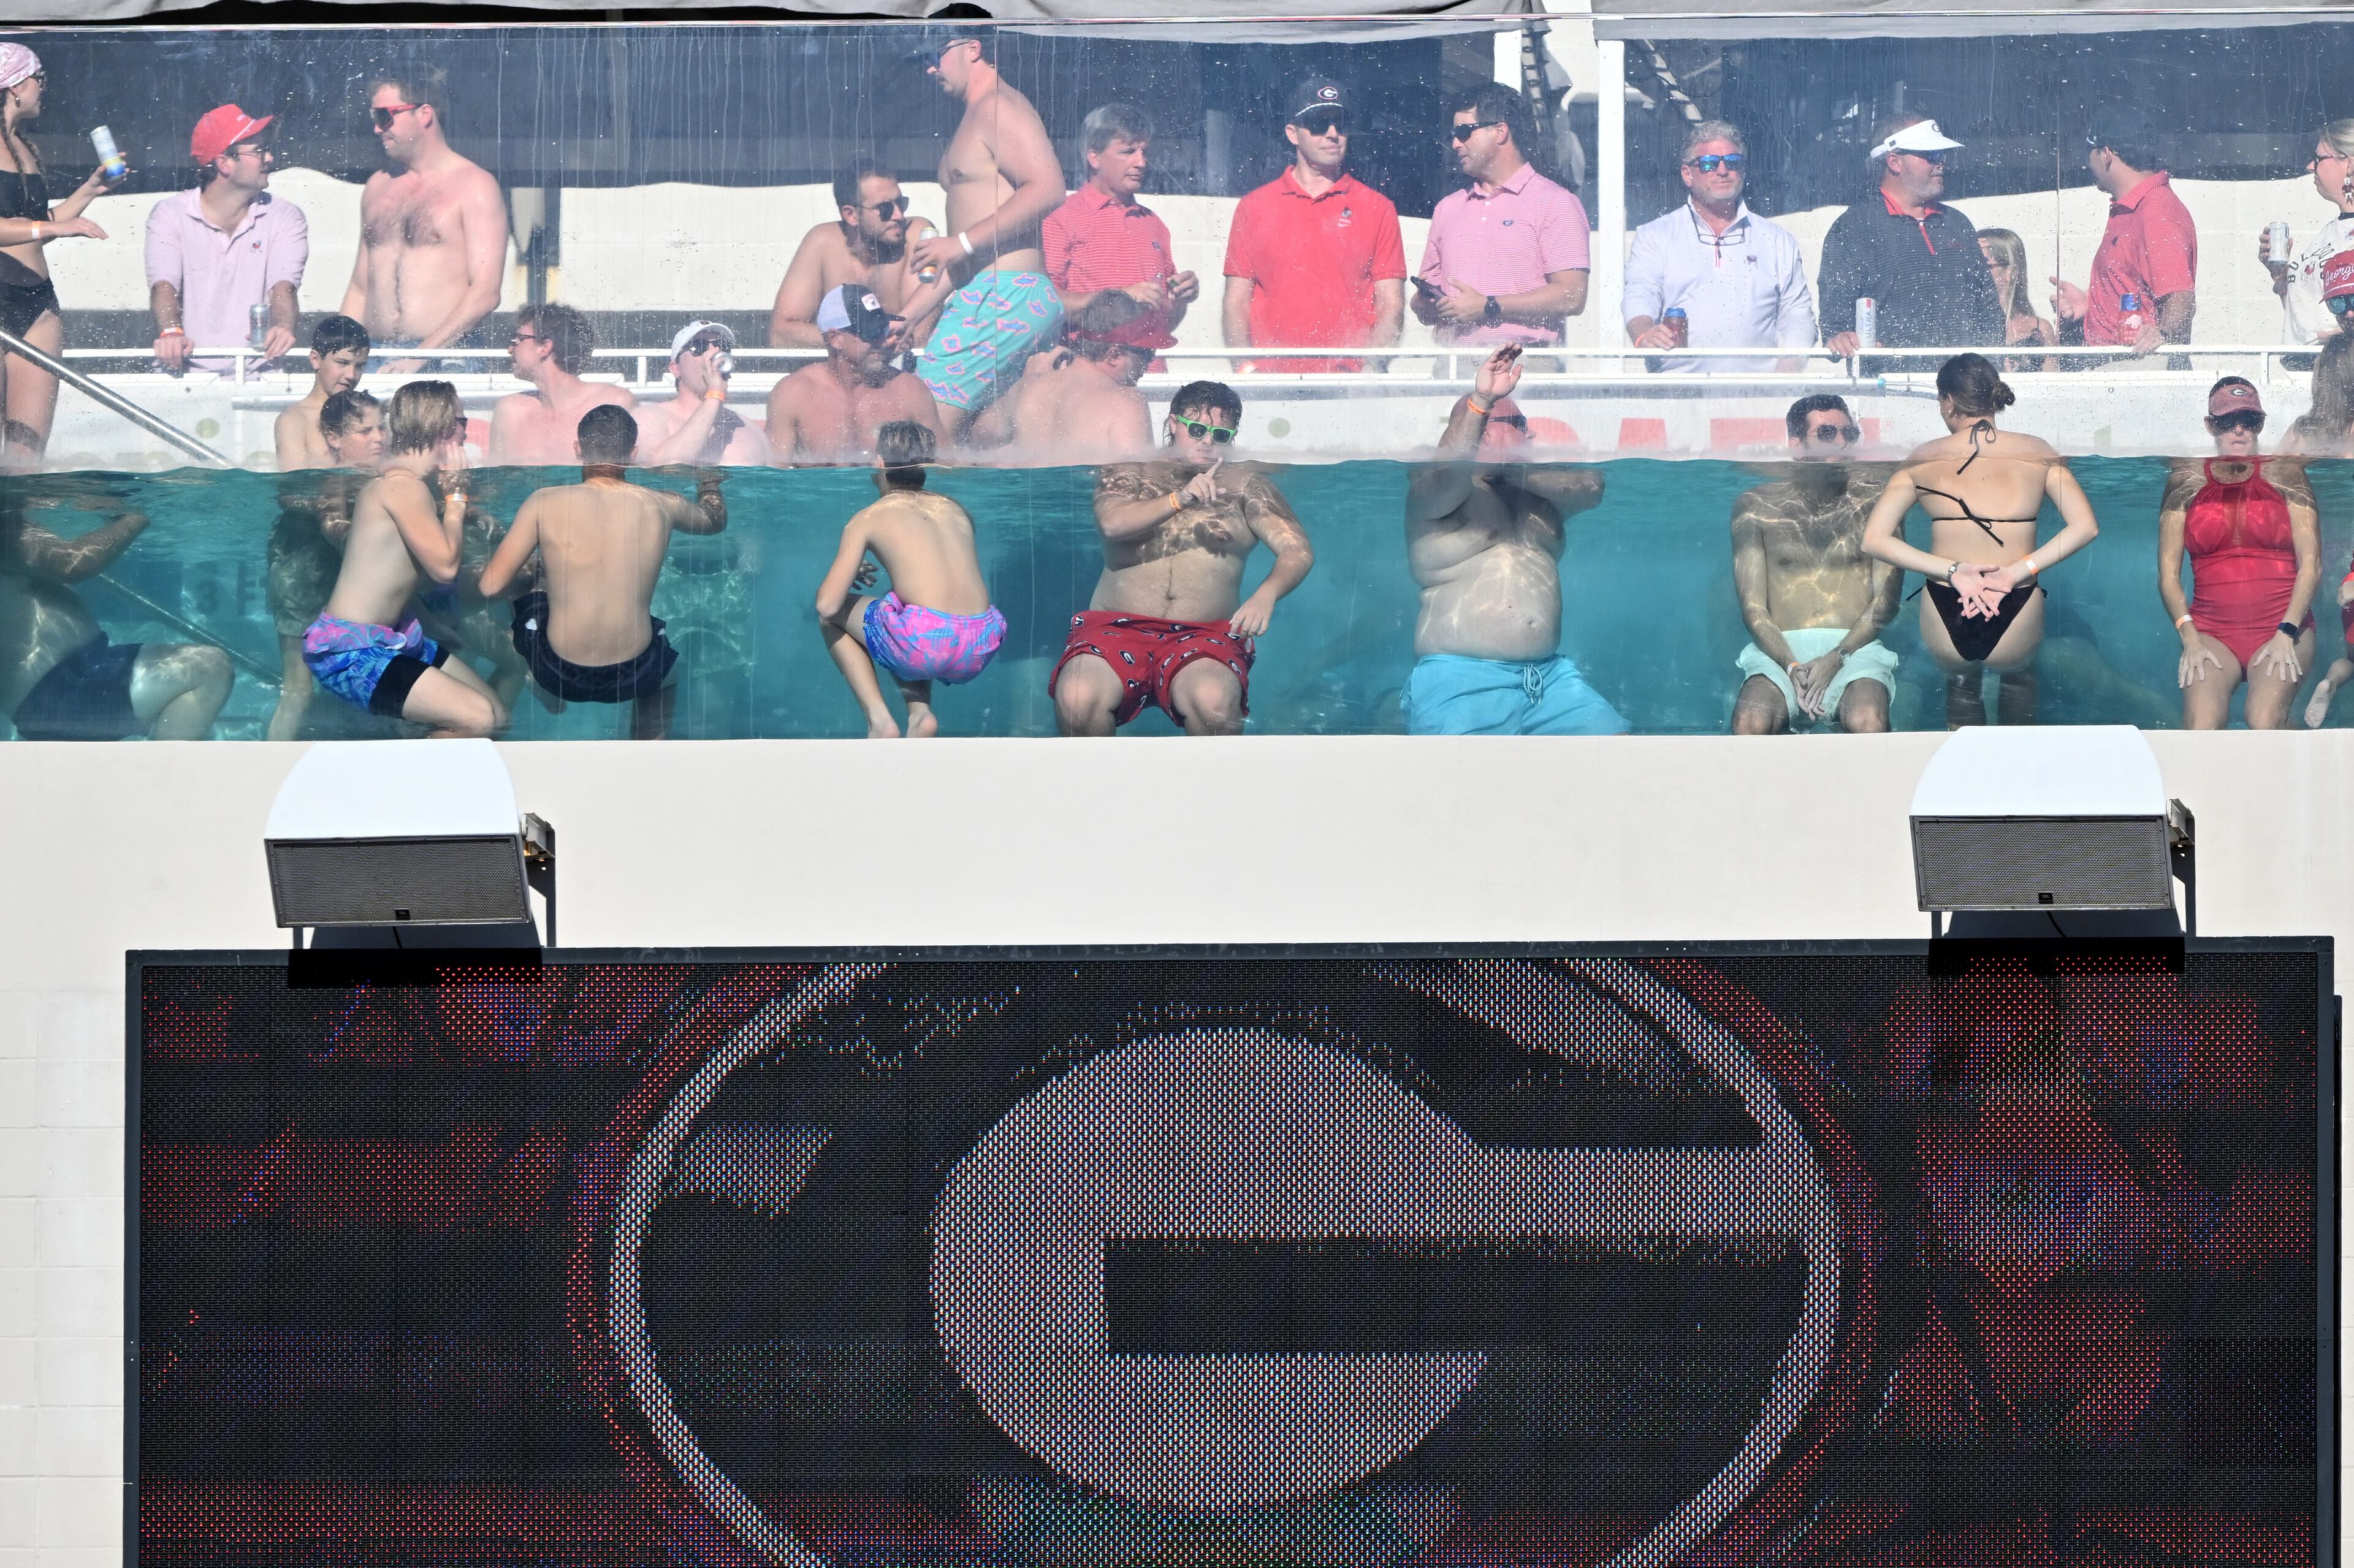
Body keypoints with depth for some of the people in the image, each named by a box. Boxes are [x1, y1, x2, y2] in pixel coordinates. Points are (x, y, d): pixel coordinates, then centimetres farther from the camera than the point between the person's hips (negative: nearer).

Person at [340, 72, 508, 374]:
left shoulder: (474, 186, 0)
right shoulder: (378, 186, 19)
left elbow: (485, 293, -8)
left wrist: (420, 357, -15)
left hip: (446, 359, -4)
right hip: (376, 358, 4)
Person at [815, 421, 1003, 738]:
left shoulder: (869, 519, 7)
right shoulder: (955, 510, 20)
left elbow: (827, 605, 3)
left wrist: (849, 577, 26)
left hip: (921, 646, -5)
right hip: (980, 652, 5)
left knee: (831, 615, 23)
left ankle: (879, 720, 8)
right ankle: (920, 712, 14)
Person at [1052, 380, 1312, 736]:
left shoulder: (1244, 486, 12)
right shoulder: (1129, 472, 11)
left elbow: (1299, 551, 1)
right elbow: (1111, 523, -10)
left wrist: (1266, 595, -21)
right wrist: (1179, 499, -24)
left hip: (1204, 637, 0)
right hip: (1117, 628, 0)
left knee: (1213, 701, -36)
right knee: (1077, 698, -32)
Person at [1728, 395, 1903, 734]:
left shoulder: (1873, 503, 11)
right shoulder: (1757, 506, 11)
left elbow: (1886, 602, 5)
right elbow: (1753, 605, 5)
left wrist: (1837, 657, -13)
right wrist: (1791, 667, -14)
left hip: (1855, 649, 0)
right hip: (1780, 651, 0)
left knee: (1867, 722, -36)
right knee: (1750, 723, -34)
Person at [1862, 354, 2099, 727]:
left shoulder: (1924, 459, -2)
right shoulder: (2037, 453, -1)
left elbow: (1874, 539, -8)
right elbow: (2085, 527, -9)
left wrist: (1951, 570, -11)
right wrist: (2018, 571, -11)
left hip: (1945, 627, 0)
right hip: (2015, 622, 0)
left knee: (1961, 681, 38)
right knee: (2020, 673, 39)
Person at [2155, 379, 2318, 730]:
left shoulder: (2284, 474, 8)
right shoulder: (2187, 480, 10)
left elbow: (2311, 565, 3)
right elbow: (2168, 573, 6)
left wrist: (2287, 633, -10)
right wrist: (2190, 639, -8)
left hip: (2282, 626, -1)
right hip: (2211, 631, 1)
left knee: (2265, 721, -28)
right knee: (2200, 726, -28)